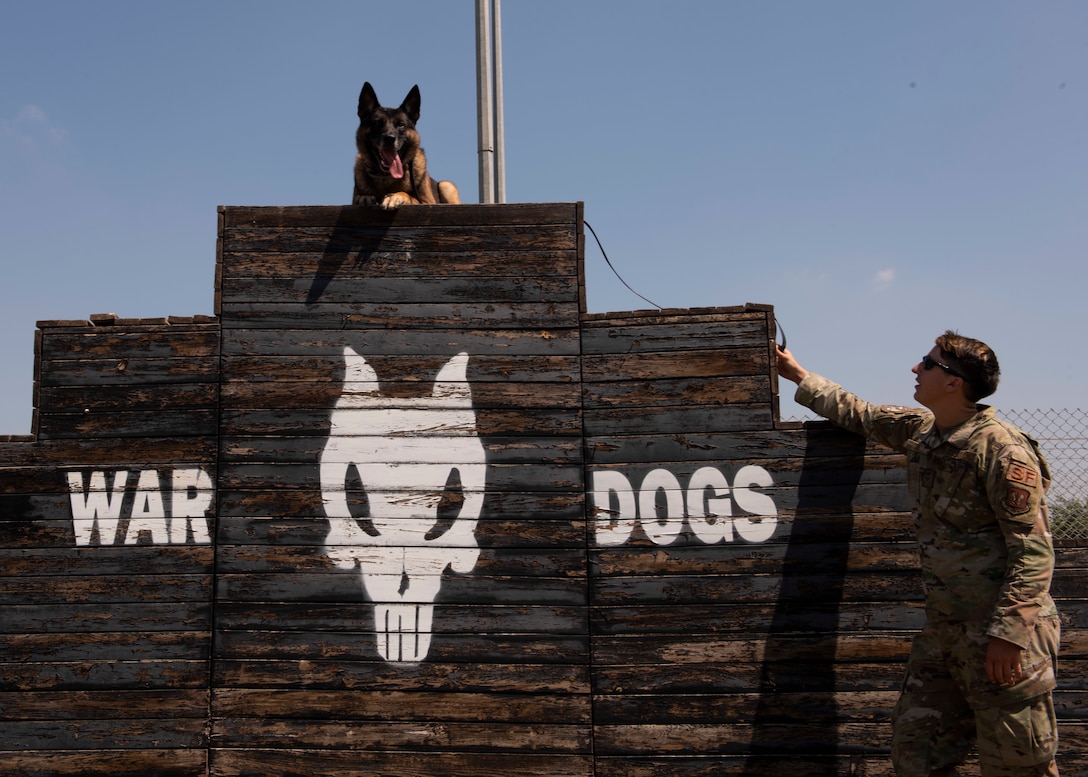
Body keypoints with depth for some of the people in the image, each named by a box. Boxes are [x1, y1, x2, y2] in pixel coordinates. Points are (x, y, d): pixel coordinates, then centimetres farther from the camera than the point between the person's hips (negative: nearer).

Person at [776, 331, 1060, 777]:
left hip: (1005, 637, -8)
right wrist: (799, 376, 32)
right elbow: (859, 415, 28)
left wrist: (1008, 632, -22)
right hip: (943, 630, 8)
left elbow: (1033, 548, -17)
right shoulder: (919, 432, 10)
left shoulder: (1002, 448, -15)